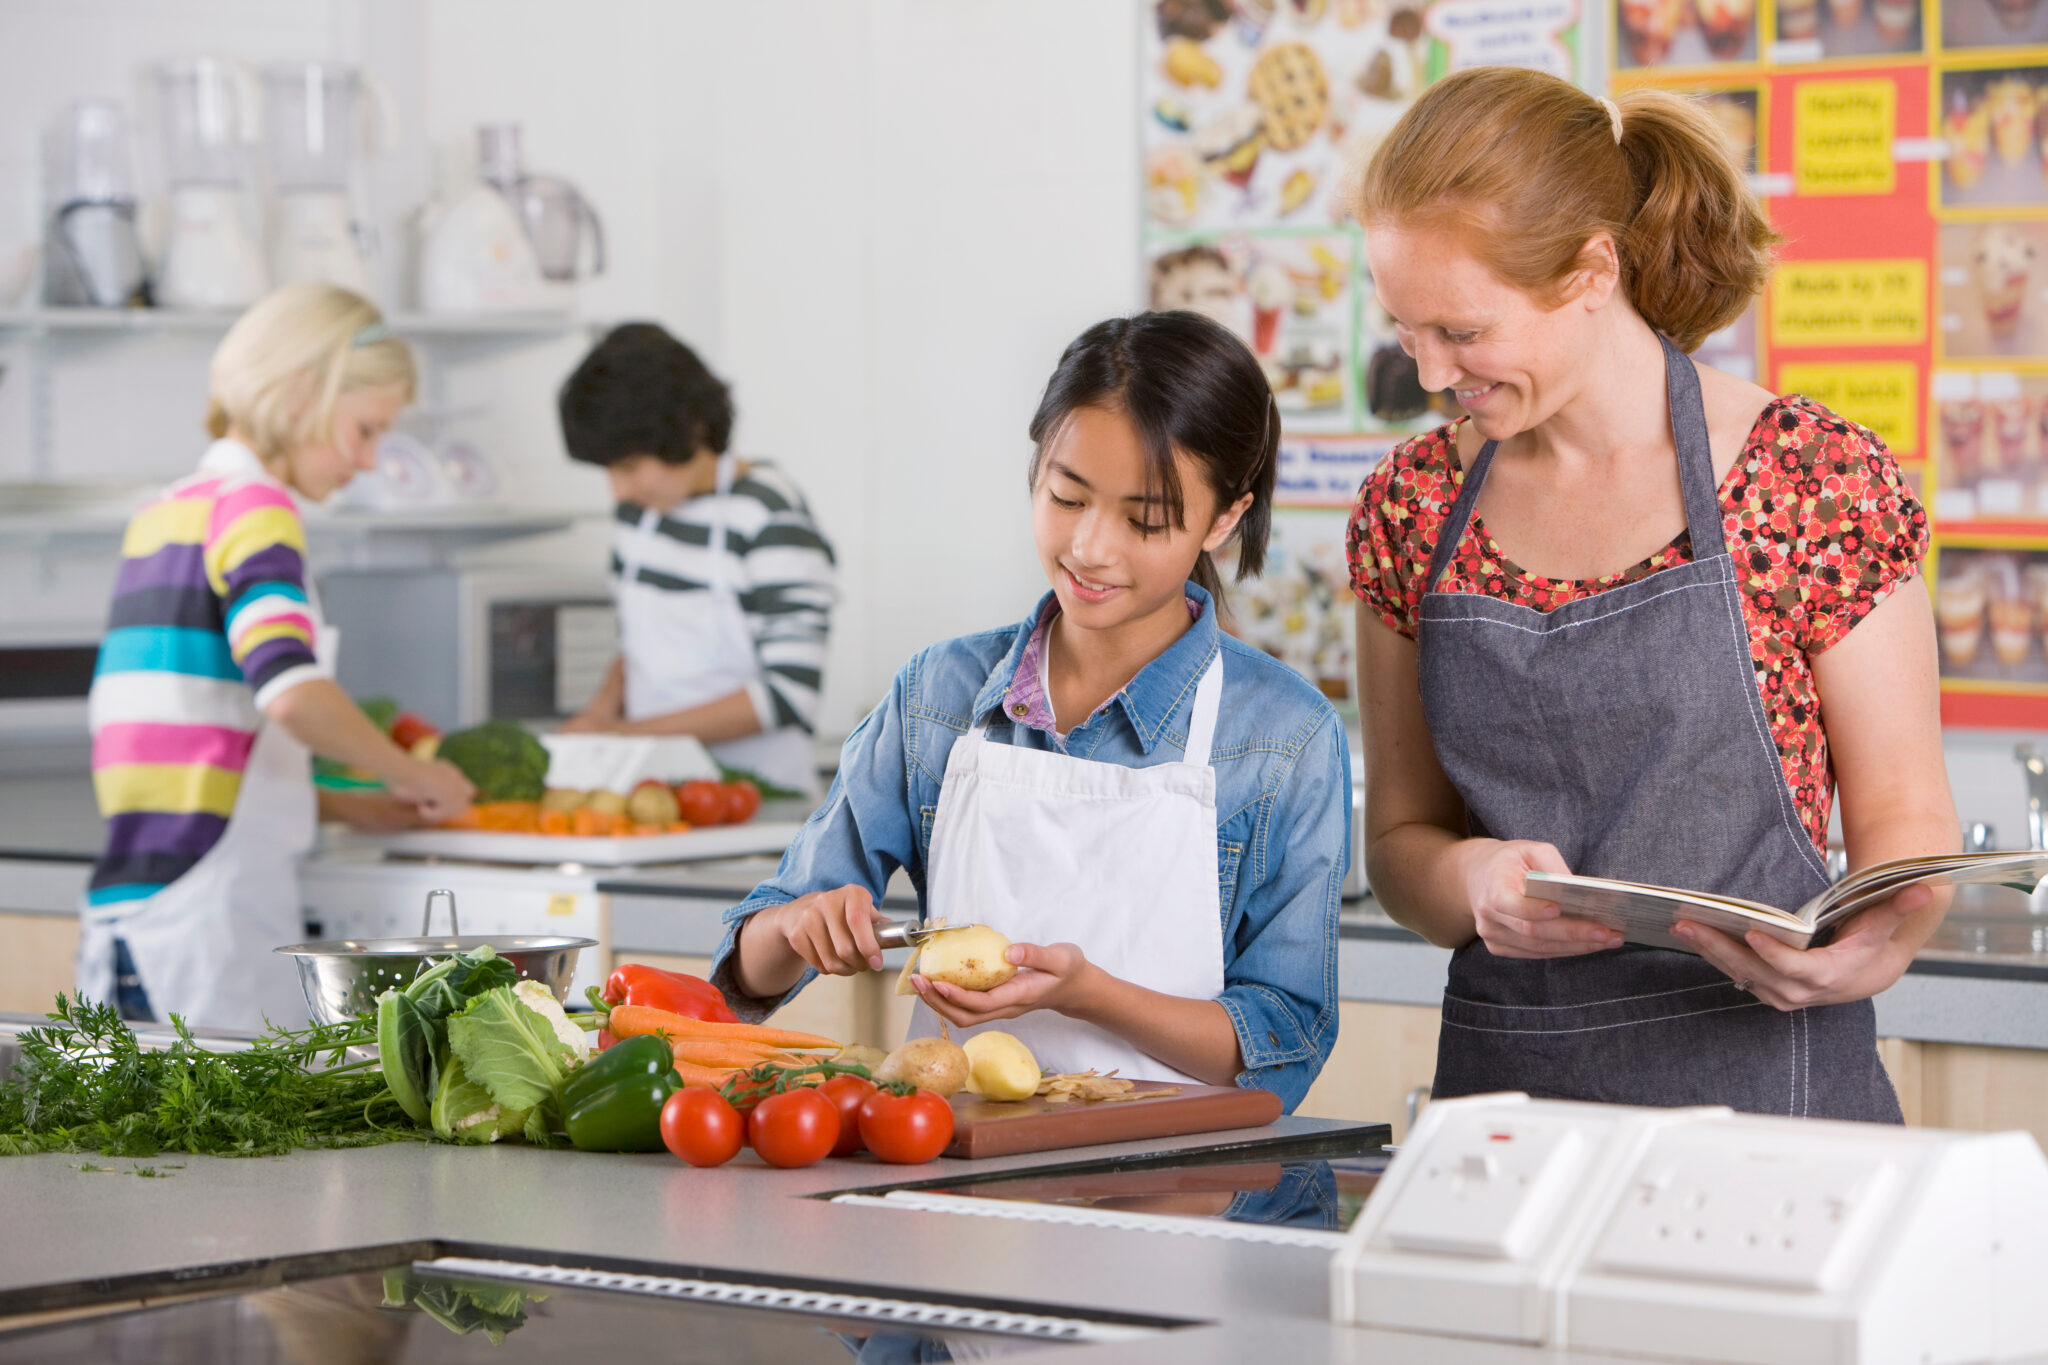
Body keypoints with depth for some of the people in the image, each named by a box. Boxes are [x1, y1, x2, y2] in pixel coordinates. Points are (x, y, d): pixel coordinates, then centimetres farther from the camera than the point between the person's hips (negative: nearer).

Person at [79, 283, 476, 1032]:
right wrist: (414, 773, -7)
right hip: (205, 907, -9)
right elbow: (292, 693, -23)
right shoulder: (252, 506, -7)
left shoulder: (163, 513, 19)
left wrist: (338, 804, 22)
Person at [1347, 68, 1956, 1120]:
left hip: (1764, 1081, -3)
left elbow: (1904, 815, 2)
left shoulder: (1815, 480, -3)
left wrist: (1871, 944, -19)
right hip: (1501, 1078, 3)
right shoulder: (1412, 505, 8)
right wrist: (1470, 880, -9)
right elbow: (1400, 835, 13)